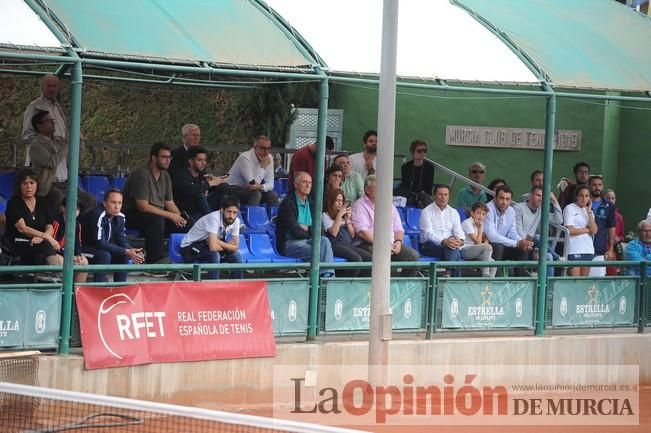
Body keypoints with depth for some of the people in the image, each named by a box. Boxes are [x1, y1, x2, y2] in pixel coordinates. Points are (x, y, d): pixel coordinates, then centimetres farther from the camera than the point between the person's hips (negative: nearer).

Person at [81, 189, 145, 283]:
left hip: (101, 247, 8)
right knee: (105, 256, -32)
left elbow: (121, 240, -1)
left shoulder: (119, 217, -3)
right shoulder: (97, 216, -28)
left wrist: (131, 251, -24)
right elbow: (100, 243, -31)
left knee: (124, 255, -10)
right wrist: (126, 252, -32)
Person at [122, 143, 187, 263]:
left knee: (184, 224, -10)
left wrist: (179, 217, -12)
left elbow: (169, 203, 11)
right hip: (132, 214, -8)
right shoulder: (142, 174, -19)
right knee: (157, 221, -37)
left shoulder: (165, 176, 8)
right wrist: (170, 215, -23)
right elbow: (143, 206, -25)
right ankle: (153, 262, -31)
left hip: (157, 213, 8)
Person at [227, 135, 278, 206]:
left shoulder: (269, 158, -3)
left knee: (273, 195, -15)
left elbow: (270, 184, -5)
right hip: (235, 190, -6)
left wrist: (261, 187, -27)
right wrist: (263, 166, -24)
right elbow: (253, 183, -29)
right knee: (256, 194, -31)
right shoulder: (244, 158, -24)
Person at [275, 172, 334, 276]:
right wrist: (310, 234, 0)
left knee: (324, 240, -24)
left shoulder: (310, 204, 16)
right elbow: (295, 231, -16)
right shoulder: (288, 203, -7)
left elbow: (319, 230, 10)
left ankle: (327, 275, -35)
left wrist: (307, 229, -10)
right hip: (289, 243, -6)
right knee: (319, 251, -27)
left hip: (306, 241, 6)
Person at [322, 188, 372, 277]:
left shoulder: (345, 214, 24)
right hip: (336, 245, -7)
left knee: (370, 258, -18)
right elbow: (333, 232, -11)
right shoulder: (326, 216, 6)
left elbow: (352, 235, 18)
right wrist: (339, 215, -7)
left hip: (349, 245, 7)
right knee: (357, 259, -32)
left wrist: (347, 220, 5)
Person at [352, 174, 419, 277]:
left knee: (413, 255, -15)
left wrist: (398, 241, -3)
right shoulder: (359, 206, 2)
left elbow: (398, 229, 20)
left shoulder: (390, 206, 22)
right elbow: (362, 231, -10)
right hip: (369, 244, -6)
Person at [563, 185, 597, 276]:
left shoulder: (589, 210, 17)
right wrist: (587, 230, 0)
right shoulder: (570, 208, -1)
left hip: (588, 250, 6)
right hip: (574, 250, -6)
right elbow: (569, 230, -11)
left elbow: (594, 231, 2)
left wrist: (589, 212, -1)